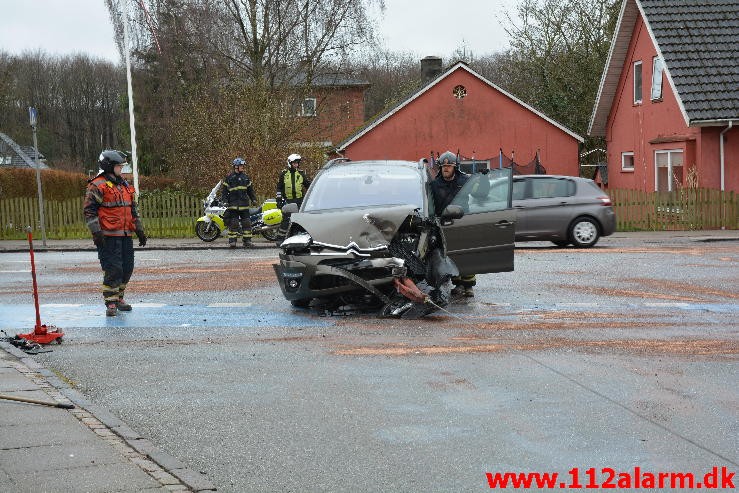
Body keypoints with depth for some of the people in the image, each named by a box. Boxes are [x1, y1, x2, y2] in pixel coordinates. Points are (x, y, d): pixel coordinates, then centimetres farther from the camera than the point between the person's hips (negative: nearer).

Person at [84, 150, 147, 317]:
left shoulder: (125, 185, 18)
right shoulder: (97, 186, -6)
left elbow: (133, 209, 25)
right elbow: (89, 210, -10)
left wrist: (139, 230, 21)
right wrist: (96, 232, -17)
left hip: (126, 234, 8)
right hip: (108, 236, -8)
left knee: (127, 268, 10)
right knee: (113, 269, -9)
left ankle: (119, 297, 25)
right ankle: (111, 303, -1)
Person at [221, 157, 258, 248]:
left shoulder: (246, 177, 14)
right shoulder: (229, 178, 2)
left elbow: (250, 190, 20)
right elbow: (224, 191, 4)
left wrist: (254, 199, 10)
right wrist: (225, 201, -6)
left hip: (244, 205, 3)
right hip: (233, 205, -3)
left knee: (246, 223, 1)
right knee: (233, 223, -6)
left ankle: (247, 241, 6)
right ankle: (232, 241, -1)